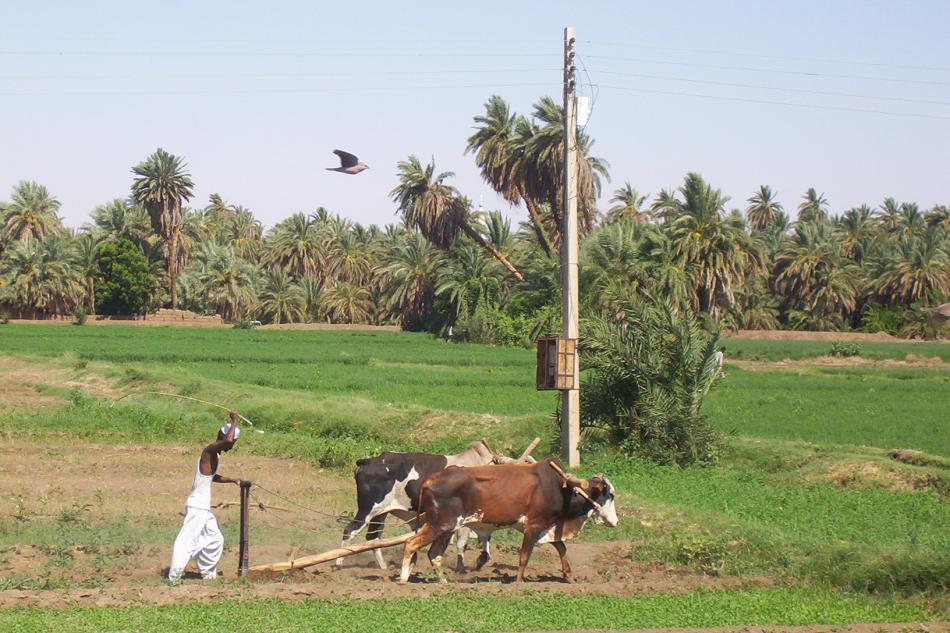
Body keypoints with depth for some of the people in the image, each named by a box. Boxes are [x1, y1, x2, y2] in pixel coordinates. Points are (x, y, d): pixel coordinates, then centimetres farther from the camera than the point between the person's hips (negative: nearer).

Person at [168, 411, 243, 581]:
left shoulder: (213, 454, 15)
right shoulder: (209, 451, -14)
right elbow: (228, 440, -34)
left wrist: (233, 480, 29)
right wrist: (234, 421, -20)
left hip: (203, 508, 10)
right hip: (197, 507, -10)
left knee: (215, 540, 18)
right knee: (187, 540, -12)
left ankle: (208, 573, 28)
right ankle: (174, 576, -16)